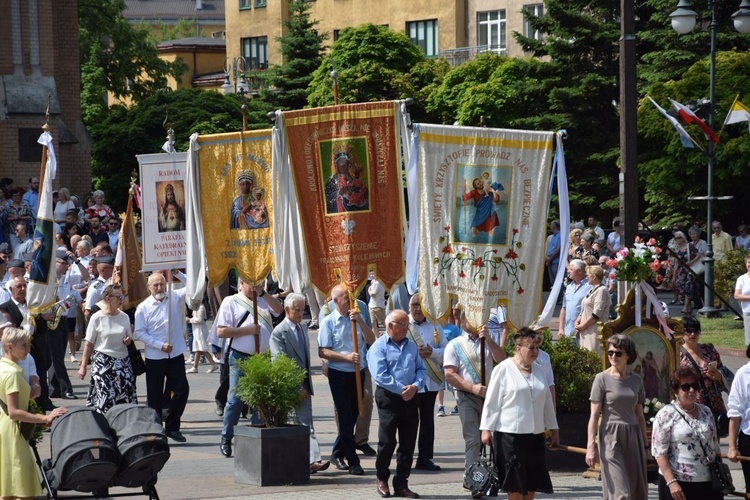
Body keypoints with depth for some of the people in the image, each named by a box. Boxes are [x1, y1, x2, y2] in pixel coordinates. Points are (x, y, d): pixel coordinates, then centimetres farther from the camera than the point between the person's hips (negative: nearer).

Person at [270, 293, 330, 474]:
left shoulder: (303, 328, 13)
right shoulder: (279, 333, -12)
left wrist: (307, 385, 17)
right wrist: (296, 388, -17)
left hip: (304, 385, 7)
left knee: (306, 423, 1)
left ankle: (313, 459, -3)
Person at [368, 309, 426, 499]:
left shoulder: (411, 346, 14)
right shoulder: (379, 347, -5)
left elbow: (421, 370, 10)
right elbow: (380, 375, -15)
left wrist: (415, 386, -10)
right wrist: (402, 389, -15)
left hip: (410, 399, 5)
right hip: (389, 399, -5)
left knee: (408, 444, 5)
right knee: (387, 442, -2)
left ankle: (401, 484, 12)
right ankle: (382, 479, 18)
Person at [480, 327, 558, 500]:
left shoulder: (538, 370, 13)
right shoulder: (504, 369, -4)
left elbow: (547, 401, 19)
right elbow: (492, 401, -5)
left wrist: (553, 428, 20)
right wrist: (486, 429, -8)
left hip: (535, 433, 6)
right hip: (510, 433, -6)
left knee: (532, 480, 6)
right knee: (515, 481, -3)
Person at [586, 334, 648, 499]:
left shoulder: (636, 380, 10)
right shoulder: (602, 379, -2)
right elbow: (594, 415, -4)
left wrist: (645, 444, 16)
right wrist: (591, 445, -11)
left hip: (632, 436, 5)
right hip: (611, 436, -5)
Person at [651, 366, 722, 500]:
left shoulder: (706, 412, 12)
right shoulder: (666, 415, -5)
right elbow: (659, 453, -11)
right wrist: (671, 482, -18)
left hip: (708, 483, 5)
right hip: (679, 484, -5)